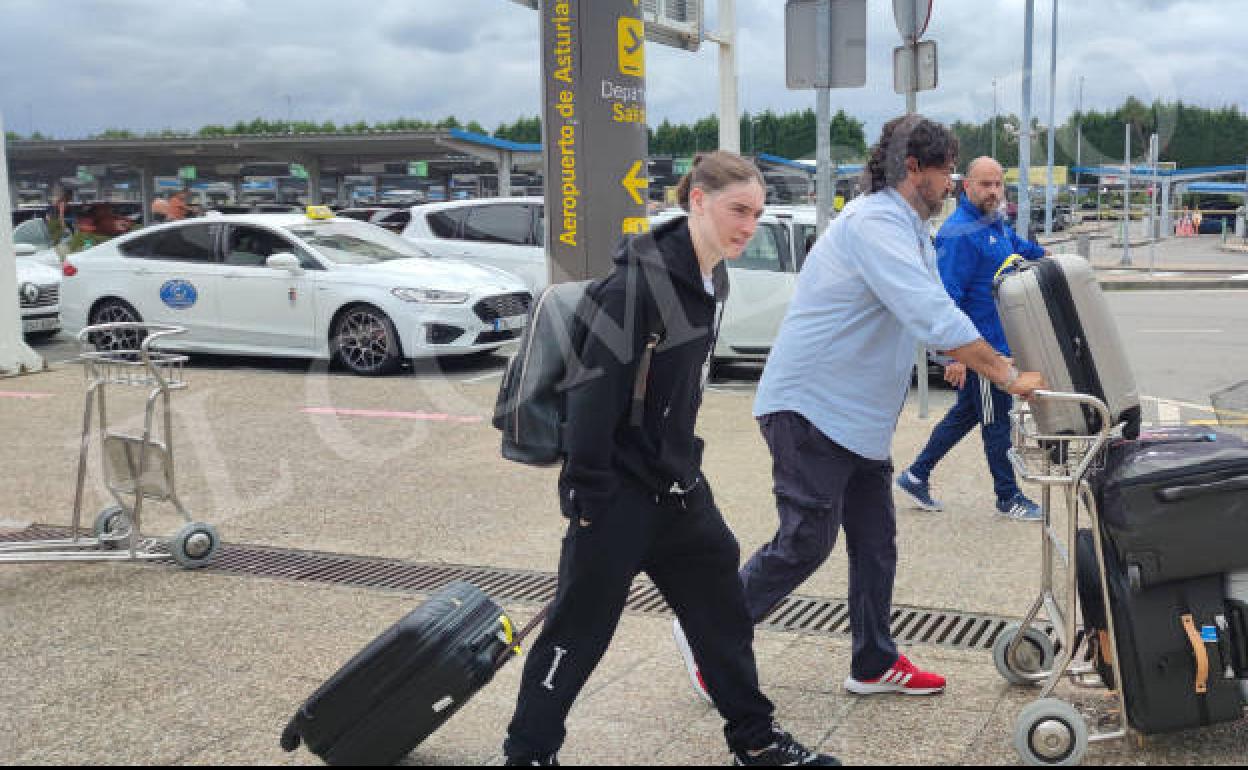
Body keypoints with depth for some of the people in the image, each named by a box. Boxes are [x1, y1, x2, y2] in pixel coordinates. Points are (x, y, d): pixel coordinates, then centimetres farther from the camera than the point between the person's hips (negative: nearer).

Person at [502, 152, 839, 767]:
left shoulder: (713, 279, 6)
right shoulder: (642, 281, -21)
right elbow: (595, 390, -22)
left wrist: (682, 461, 18)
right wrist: (589, 496, -20)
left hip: (677, 485, 9)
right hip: (620, 492, -9)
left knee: (722, 612, 18)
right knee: (579, 629, 4)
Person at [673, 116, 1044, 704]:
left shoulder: (910, 232, 15)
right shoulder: (874, 224, -20)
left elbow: (932, 314, 24)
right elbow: (933, 318, -29)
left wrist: (999, 361, 13)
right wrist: (1007, 377, -25)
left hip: (858, 414, 10)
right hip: (811, 406, -10)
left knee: (875, 539, 12)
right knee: (807, 541, -6)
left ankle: (875, 664, 24)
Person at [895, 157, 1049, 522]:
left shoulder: (997, 224, 10)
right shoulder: (959, 233, -19)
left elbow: (1018, 245, 37)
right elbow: (947, 297, -24)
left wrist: (1044, 254, 51)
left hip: (998, 343, 10)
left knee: (965, 413, 17)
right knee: (996, 421, 2)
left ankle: (916, 476, 26)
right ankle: (1008, 496, 16)